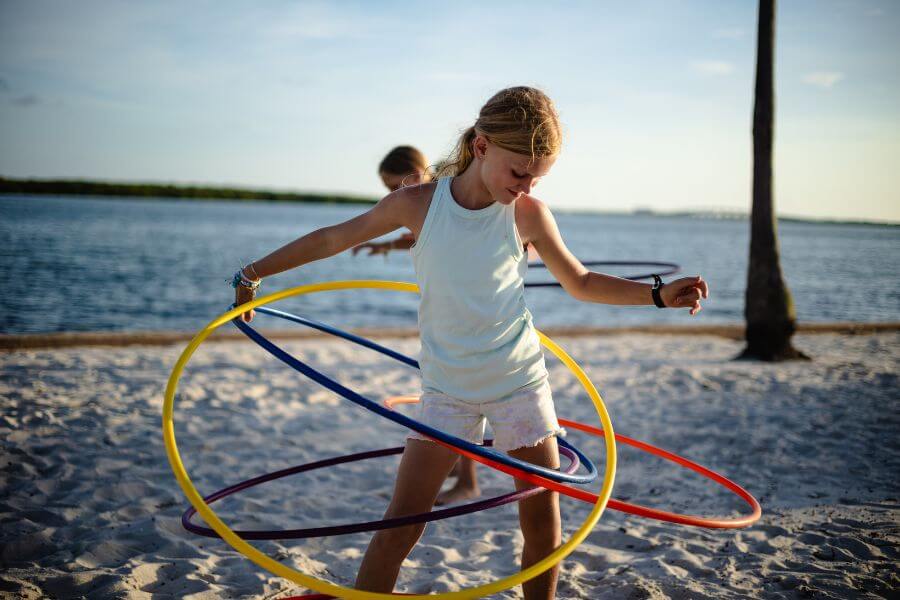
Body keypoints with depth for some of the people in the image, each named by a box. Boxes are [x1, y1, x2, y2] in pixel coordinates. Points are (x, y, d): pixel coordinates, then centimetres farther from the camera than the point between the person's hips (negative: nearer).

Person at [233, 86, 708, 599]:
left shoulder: (529, 214, -7)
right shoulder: (418, 203, -10)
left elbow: (581, 282, 7)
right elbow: (333, 239, 3)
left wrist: (658, 294, -5)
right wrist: (254, 272, 8)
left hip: (522, 382, 1)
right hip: (448, 390, -1)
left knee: (544, 523, 5)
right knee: (401, 524, -5)